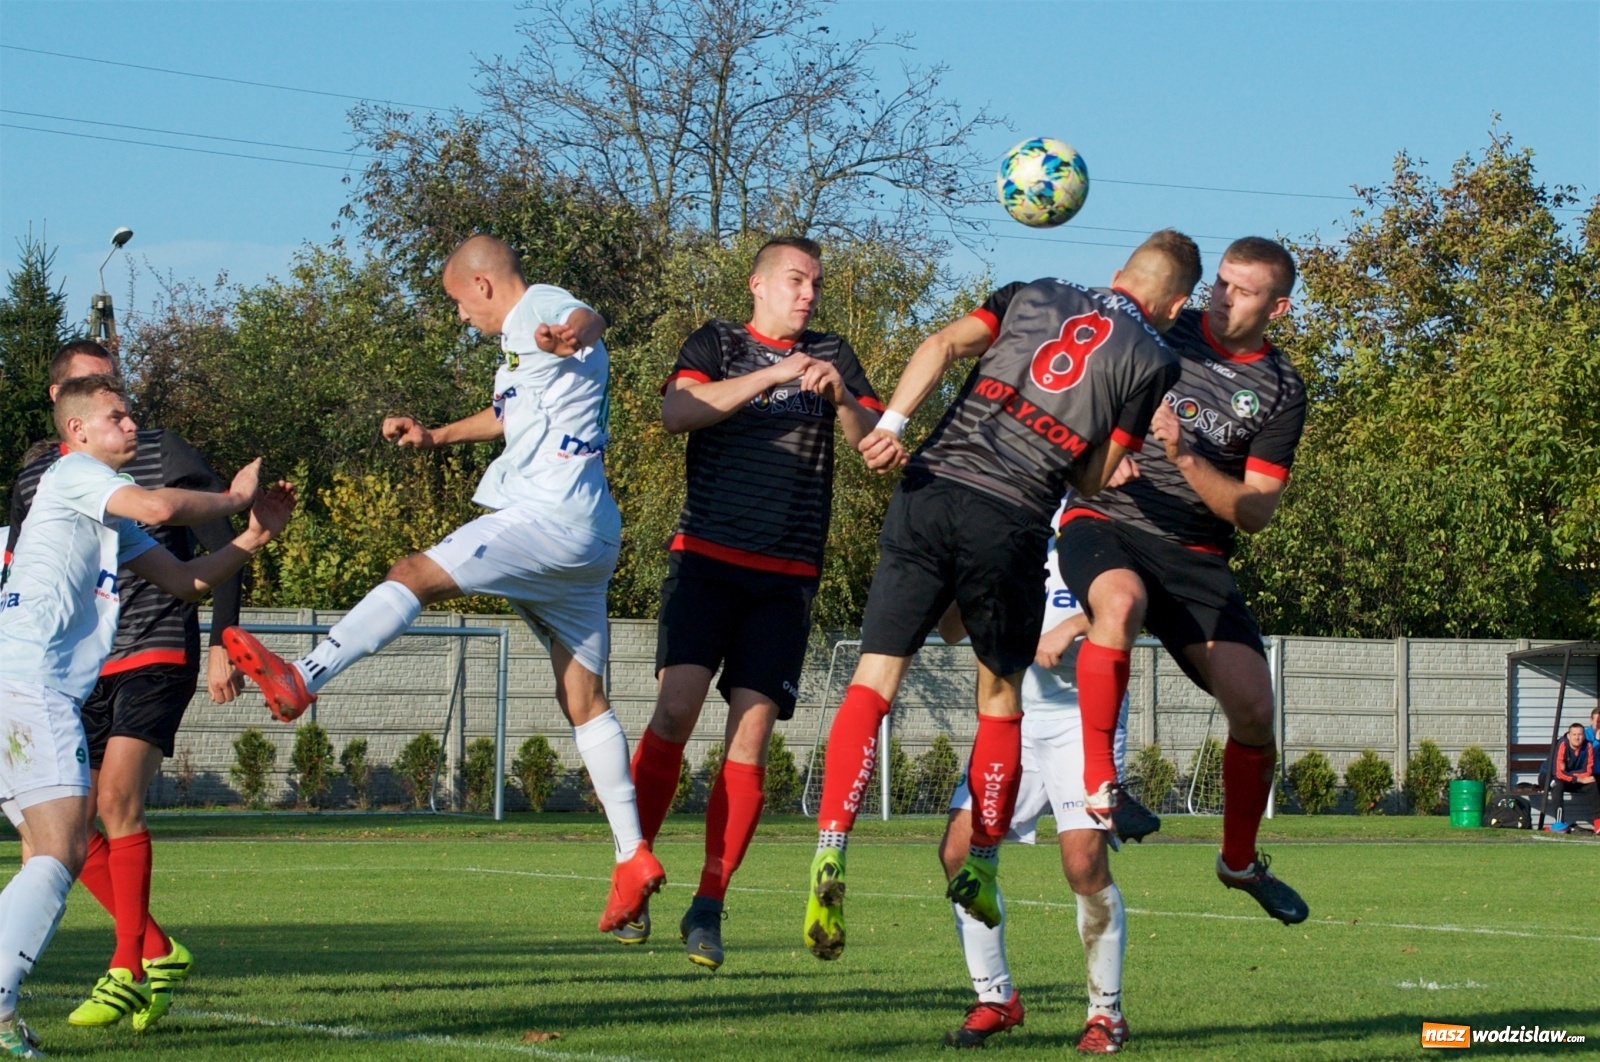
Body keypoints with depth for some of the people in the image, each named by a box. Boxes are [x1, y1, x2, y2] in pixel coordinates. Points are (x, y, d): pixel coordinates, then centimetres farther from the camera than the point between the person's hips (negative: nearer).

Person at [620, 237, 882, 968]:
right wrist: (775, 376, -18)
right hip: (707, 558, -2)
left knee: (750, 735, -6)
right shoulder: (718, 344, 8)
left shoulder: (831, 356, 14)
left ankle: (708, 908, -1)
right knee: (676, 708, -18)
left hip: (787, 577, 2)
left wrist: (843, 399, -15)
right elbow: (676, 412, -11)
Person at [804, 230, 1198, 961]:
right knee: (1000, 699, 19)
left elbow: (944, 345, 1)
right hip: (1010, 524, -2)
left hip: (929, 490, 2)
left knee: (873, 682, 1)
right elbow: (1095, 479, 8)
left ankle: (831, 852, -15)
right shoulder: (1154, 361, 8)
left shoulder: (1034, 295, 17)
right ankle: (979, 868, 22)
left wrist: (891, 424, -7)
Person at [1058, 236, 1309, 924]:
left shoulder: (1281, 392, 3)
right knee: (1122, 601, -39)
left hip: (1196, 555, 2)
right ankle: (1096, 779, -30)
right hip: (1104, 521, -2)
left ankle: (1241, 861, 18)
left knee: (1253, 706, -6)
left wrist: (1186, 458, -17)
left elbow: (1254, 512, -3)